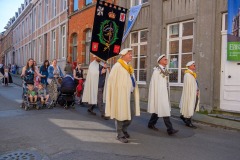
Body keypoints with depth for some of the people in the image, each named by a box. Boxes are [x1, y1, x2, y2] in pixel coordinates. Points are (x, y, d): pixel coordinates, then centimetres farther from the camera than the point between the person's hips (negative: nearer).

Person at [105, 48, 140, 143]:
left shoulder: (129, 67, 14)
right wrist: (116, 94, -14)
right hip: (121, 94, -8)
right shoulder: (117, 66, -11)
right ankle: (120, 135, 17)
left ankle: (124, 130, 34)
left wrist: (134, 92, 10)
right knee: (121, 114, 2)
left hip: (129, 94, 8)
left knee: (131, 114, 12)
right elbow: (112, 81, -12)